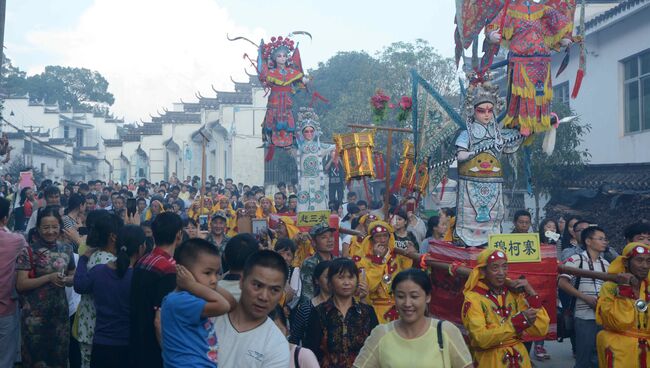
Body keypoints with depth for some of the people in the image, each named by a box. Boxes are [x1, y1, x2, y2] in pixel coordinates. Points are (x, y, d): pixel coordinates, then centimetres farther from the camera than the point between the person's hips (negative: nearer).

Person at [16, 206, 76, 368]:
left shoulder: (66, 249, 4)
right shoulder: (28, 252, -8)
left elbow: (73, 277, 13)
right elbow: (20, 285, -13)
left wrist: (66, 280, -9)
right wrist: (49, 277, -21)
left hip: (60, 311, 4)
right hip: (35, 313, -4)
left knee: (59, 354, 12)